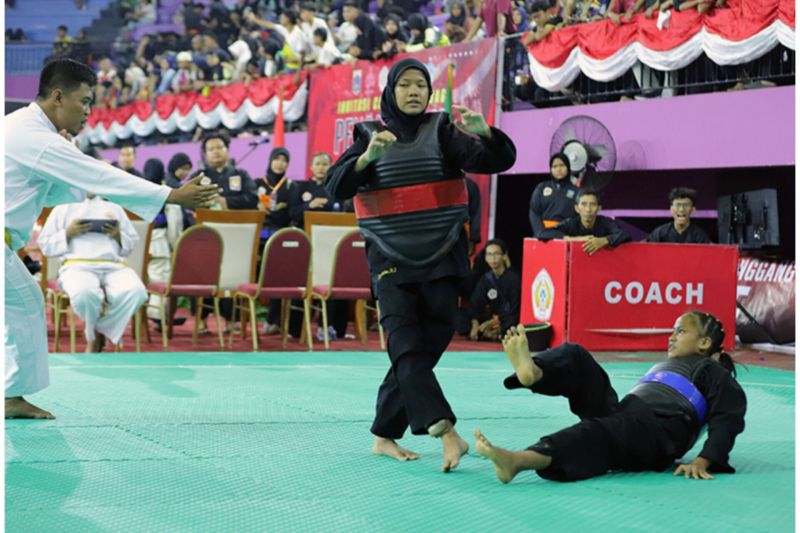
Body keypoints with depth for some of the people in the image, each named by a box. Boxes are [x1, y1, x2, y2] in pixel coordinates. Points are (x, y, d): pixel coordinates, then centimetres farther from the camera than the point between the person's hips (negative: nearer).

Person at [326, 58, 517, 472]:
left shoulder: (442, 131, 4)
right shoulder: (369, 134, 4)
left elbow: (498, 161, -7)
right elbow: (337, 188, -7)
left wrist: (484, 132, -28)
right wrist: (367, 156, -24)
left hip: (441, 258, 1)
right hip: (391, 260, -1)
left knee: (426, 347, 2)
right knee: (407, 347, -16)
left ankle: (384, 437, 14)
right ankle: (445, 431, -27)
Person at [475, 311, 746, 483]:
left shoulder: (710, 371, 14)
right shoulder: (665, 367, 39)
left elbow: (727, 419, -2)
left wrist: (702, 461, -17)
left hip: (657, 432, -8)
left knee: (598, 433, -40)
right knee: (576, 357, -3)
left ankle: (520, 460, -67)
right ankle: (531, 371, -40)